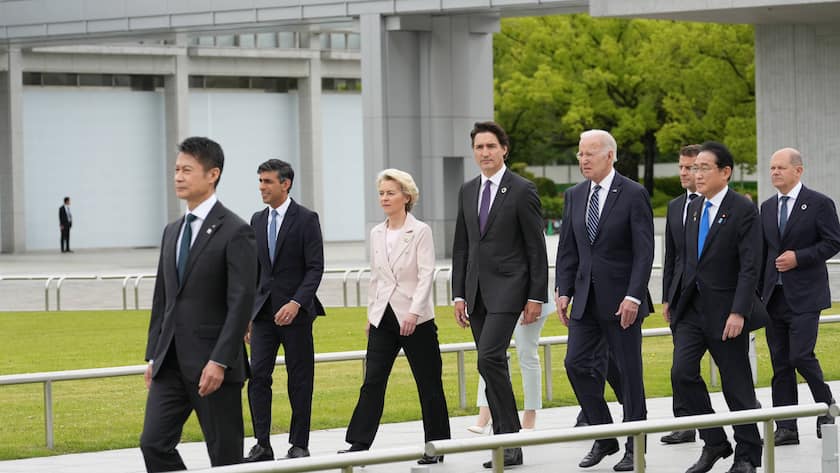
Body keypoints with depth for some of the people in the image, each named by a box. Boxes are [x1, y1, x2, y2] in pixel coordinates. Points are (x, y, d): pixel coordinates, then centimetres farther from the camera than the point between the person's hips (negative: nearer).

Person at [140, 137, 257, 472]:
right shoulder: (172, 231, 14)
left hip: (211, 363, -7)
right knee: (154, 443, -2)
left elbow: (241, 302, -15)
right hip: (171, 362, 7)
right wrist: (153, 356, 13)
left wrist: (220, 362, -20)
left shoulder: (235, 231, -9)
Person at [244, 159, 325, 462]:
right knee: (258, 375, -5)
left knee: (300, 380, 2)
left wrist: (296, 303, -21)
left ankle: (299, 445, 10)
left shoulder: (306, 219, -5)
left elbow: (315, 268, -10)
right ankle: (262, 445, -2)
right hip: (264, 311, 5)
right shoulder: (257, 221, 11)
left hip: (295, 311, -5)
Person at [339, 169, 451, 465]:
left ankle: (436, 446, 12)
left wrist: (414, 312, -22)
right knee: (372, 382, -2)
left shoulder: (420, 231, -7)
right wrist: (371, 313, 14)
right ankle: (359, 444, -2)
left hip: (415, 318, -5)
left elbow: (426, 274, -13)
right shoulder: (376, 234, 10)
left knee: (428, 384, 3)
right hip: (383, 318, 5)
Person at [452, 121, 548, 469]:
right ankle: (507, 442, 10)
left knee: (489, 358, -19)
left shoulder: (522, 190, -5)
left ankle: (509, 438, -12)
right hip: (476, 291, 7)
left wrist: (536, 297, -10)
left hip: (508, 288, -7)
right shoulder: (467, 192, 13)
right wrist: (459, 294, 9)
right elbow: (461, 247, 15)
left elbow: (536, 248, -6)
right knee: (492, 365, 6)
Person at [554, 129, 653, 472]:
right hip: (586, 298, 6)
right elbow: (567, 249, 13)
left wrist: (633, 297, -18)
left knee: (629, 371, 1)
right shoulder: (574, 196, 10)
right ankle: (604, 437, 12)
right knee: (577, 364, -1)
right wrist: (564, 291, 4)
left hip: (621, 299, -6)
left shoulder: (633, 195, -7)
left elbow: (644, 251, -11)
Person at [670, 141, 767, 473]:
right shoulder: (693, 209, 11)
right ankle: (714, 443, 8)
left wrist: (738, 312, -22)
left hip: (725, 311, -6)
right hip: (691, 308, 6)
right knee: (682, 374, -7)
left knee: (736, 385, 2)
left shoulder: (743, 210, -10)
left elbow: (750, 267, -15)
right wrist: (676, 302, 13)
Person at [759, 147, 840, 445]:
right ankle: (786, 429, 6)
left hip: (804, 296, -6)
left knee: (801, 355, -14)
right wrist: (759, 292, 12)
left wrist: (798, 258, -15)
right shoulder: (767, 208, 14)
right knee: (780, 362, 3)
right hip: (774, 295, 6)